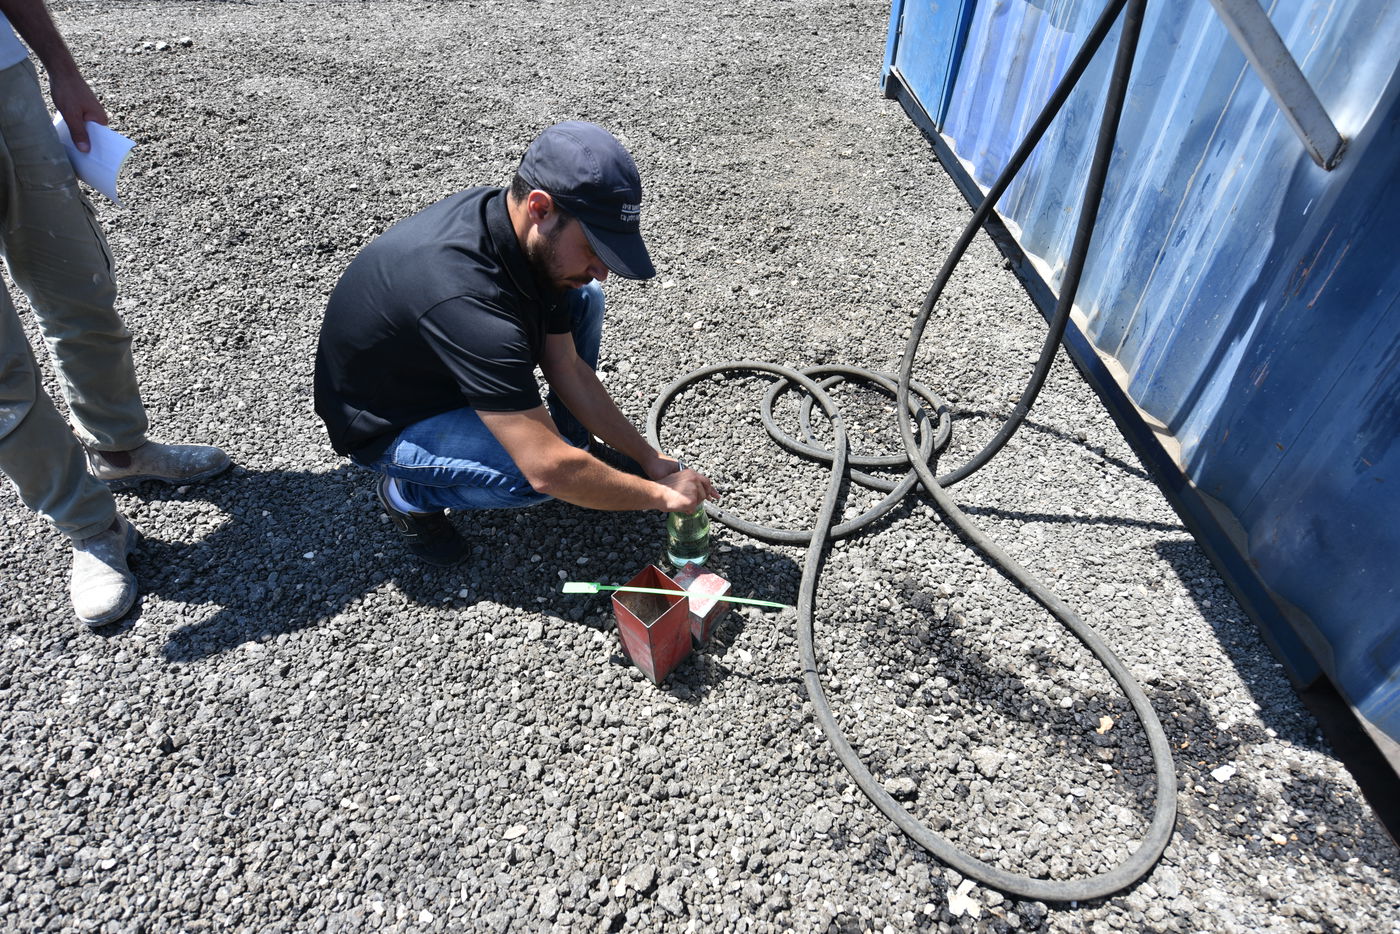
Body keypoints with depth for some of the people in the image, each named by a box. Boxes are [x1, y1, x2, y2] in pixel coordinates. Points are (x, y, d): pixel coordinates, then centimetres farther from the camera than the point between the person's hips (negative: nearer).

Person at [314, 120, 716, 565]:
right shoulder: (467, 297, -41)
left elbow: (567, 368, -5)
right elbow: (547, 471, -39)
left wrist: (649, 458, -6)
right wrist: (660, 494, -25)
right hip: (387, 424, -8)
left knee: (580, 298, -4)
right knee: (543, 472, -32)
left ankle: (577, 444, 11)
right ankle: (410, 493, -4)